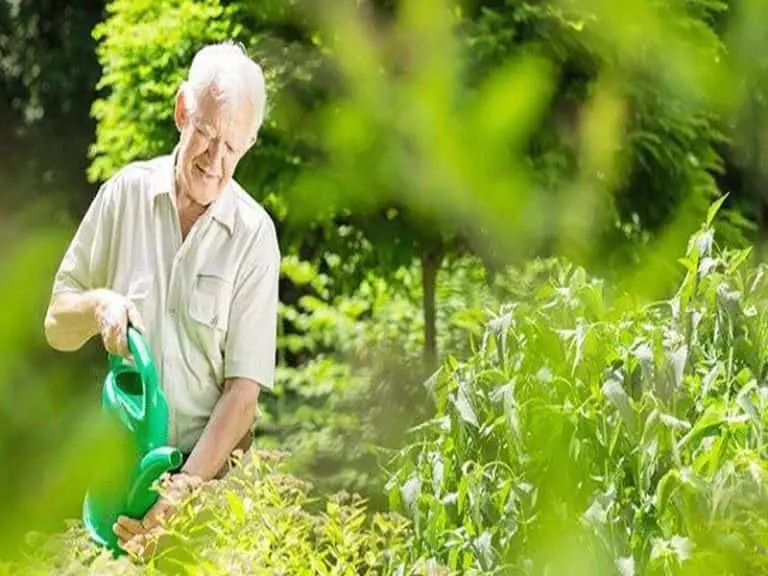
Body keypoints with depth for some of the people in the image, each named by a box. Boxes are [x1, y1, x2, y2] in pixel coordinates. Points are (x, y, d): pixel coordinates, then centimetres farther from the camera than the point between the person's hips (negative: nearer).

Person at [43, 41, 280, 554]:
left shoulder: (254, 235, -4)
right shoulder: (125, 193, 2)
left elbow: (243, 391, -6)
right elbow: (57, 328, 10)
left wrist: (184, 487, -17)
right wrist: (99, 304, -12)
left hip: (210, 469, -2)